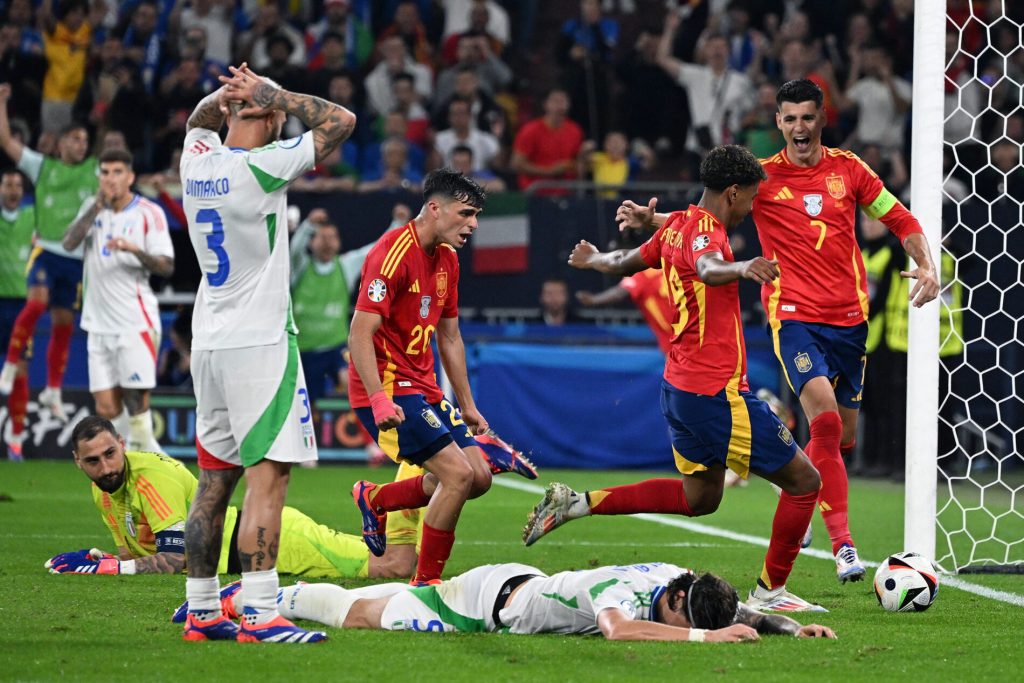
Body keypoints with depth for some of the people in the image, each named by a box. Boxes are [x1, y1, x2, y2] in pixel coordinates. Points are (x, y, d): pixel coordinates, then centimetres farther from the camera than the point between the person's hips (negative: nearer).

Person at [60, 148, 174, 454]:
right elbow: (69, 243, -4)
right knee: (106, 409, 0)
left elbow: (166, 266, -8)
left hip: (136, 322, -4)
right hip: (99, 323, 4)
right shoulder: (93, 207, 12)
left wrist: (136, 250, -25)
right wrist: (96, 208, -13)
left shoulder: (149, 212, -2)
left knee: (136, 402, -11)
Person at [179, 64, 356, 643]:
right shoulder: (262, 167, -13)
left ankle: (202, 611, 15)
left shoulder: (197, 162, 6)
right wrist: (270, 95, -2)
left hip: (209, 345, 8)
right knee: (268, 477, -9)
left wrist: (227, 93, 11)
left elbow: (200, 120, 30)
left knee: (214, 481, 12)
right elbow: (341, 120, -8)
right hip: (259, 341, -8)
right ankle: (260, 615, -16)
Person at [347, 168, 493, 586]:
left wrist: (467, 406, 21)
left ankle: (375, 499, 22)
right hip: (389, 390, -9)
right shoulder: (393, 253, -17)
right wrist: (379, 400, -30)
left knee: (479, 478, 4)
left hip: (423, 388, 9)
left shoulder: (447, 259, 12)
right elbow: (360, 335, -21)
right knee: (458, 473, -18)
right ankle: (425, 584, -6)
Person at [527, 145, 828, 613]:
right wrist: (740, 268, -64)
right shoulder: (704, 231, -17)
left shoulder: (676, 226, 10)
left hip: (680, 385, 10)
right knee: (803, 481, -1)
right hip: (717, 391, -10)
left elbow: (624, 263, 27)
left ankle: (577, 503, 17)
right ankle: (769, 592, 6)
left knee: (699, 497, 24)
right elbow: (707, 268, -42)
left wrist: (593, 259, 50)